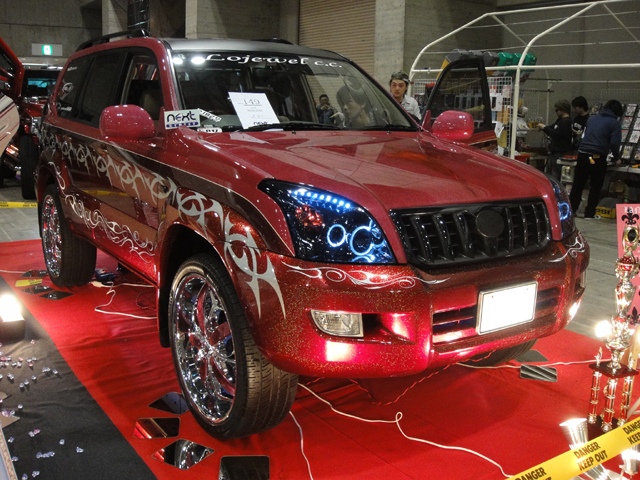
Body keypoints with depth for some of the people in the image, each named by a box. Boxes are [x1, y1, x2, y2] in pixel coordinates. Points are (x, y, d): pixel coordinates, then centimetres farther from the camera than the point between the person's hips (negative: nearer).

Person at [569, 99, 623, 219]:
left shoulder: (593, 119, 15)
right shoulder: (614, 123, -2)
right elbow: (614, 143, -9)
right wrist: (616, 159, 6)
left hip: (582, 155, 4)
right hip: (598, 158, -4)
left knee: (577, 186, 10)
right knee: (595, 188, 8)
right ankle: (589, 214, 10)